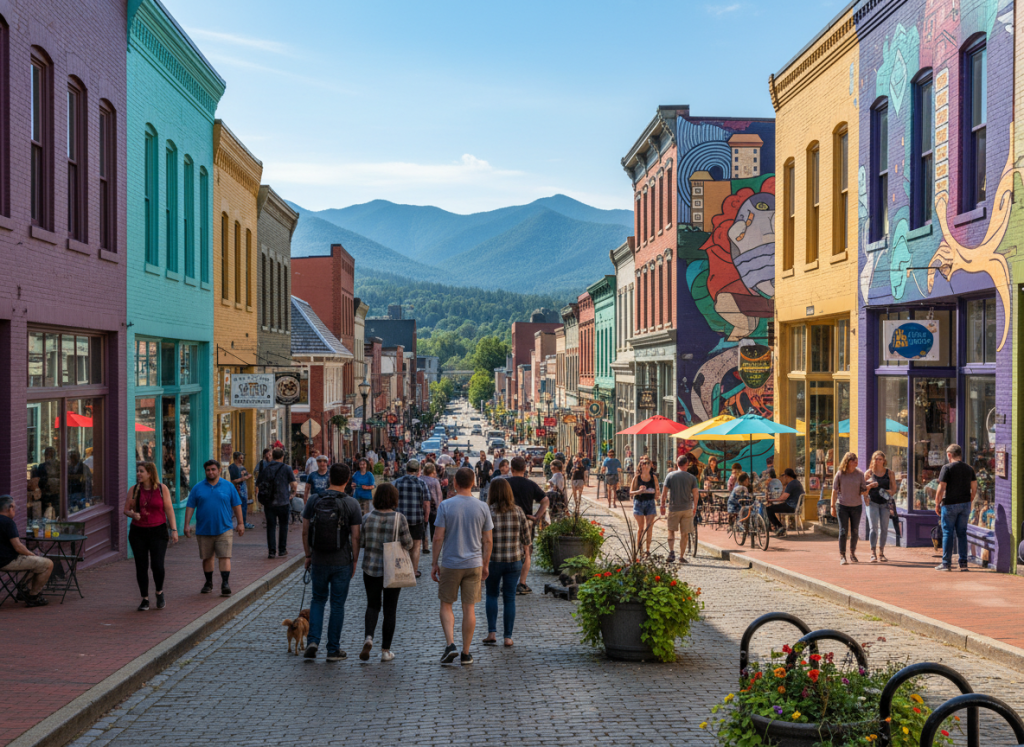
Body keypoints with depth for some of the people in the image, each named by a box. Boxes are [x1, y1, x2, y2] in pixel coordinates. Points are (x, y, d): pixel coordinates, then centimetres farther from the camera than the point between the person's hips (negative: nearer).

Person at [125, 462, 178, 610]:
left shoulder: (162, 489, 0)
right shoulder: (134, 490, 4)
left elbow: (169, 509, 0)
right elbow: (126, 509, 9)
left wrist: (174, 529, -5)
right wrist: (132, 514, -14)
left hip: (158, 531, -2)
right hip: (138, 533, 2)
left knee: (157, 565, -11)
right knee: (141, 566, 2)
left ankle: (159, 593, 17)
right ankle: (145, 599, 14)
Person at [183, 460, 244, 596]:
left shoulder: (228, 486, 4)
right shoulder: (198, 487, 5)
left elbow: (237, 505, 8)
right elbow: (190, 507, 4)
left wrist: (240, 523, 5)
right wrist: (187, 525, -3)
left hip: (223, 529, -2)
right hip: (203, 530, 2)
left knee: (224, 557, -9)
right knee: (206, 558, 10)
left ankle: (225, 584, -11)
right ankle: (208, 583, 24)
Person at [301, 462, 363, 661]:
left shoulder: (314, 501, -2)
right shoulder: (351, 504, -8)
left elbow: (305, 532, 1)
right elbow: (355, 536, -8)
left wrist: (308, 556, 12)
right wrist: (355, 561, 2)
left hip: (318, 561, 2)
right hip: (342, 562, -2)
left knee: (318, 600, 17)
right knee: (337, 604, 8)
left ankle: (313, 641, 2)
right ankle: (333, 650, 12)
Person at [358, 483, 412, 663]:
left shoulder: (367, 518, -6)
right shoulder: (399, 519, -12)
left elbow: (360, 543, 0)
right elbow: (408, 544, -7)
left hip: (371, 569, 2)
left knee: (372, 605, 15)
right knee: (390, 609, 8)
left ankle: (368, 637, -9)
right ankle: (385, 650, 11)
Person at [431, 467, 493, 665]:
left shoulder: (446, 506, -8)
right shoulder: (482, 508, -1)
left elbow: (438, 538, -9)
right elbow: (487, 541, 2)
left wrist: (434, 563, 0)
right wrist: (485, 565, 13)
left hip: (450, 564, -2)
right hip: (474, 564, 2)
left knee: (446, 606, 12)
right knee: (469, 608, 7)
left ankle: (450, 644, -5)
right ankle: (465, 653, 11)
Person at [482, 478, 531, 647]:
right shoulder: (518, 512, -1)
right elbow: (526, 538, 4)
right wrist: (524, 553, 17)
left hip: (493, 561, -2)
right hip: (514, 561, 2)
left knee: (491, 595, 16)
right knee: (510, 598, 9)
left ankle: (492, 633, 6)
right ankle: (508, 637, 10)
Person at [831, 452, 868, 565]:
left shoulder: (859, 474, -2)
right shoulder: (840, 474, -5)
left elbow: (864, 490, 3)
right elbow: (834, 491, 0)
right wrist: (833, 506, -1)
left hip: (856, 506, 2)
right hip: (842, 506, -2)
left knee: (855, 531, 9)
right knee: (843, 531, -6)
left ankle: (852, 553, 27)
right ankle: (842, 556, -1)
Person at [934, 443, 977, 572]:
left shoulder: (947, 468, -10)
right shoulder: (969, 468, 6)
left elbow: (941, 488, -13)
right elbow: (974, 488, 8)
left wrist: (937, 504, -4)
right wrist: (969, 503, 18)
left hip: (950, 504, -5)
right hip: (965, 504, 5)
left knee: (948, 533, 1)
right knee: (962, 533, 10)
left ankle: (946, 563, 2)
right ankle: (963, 563, 9)